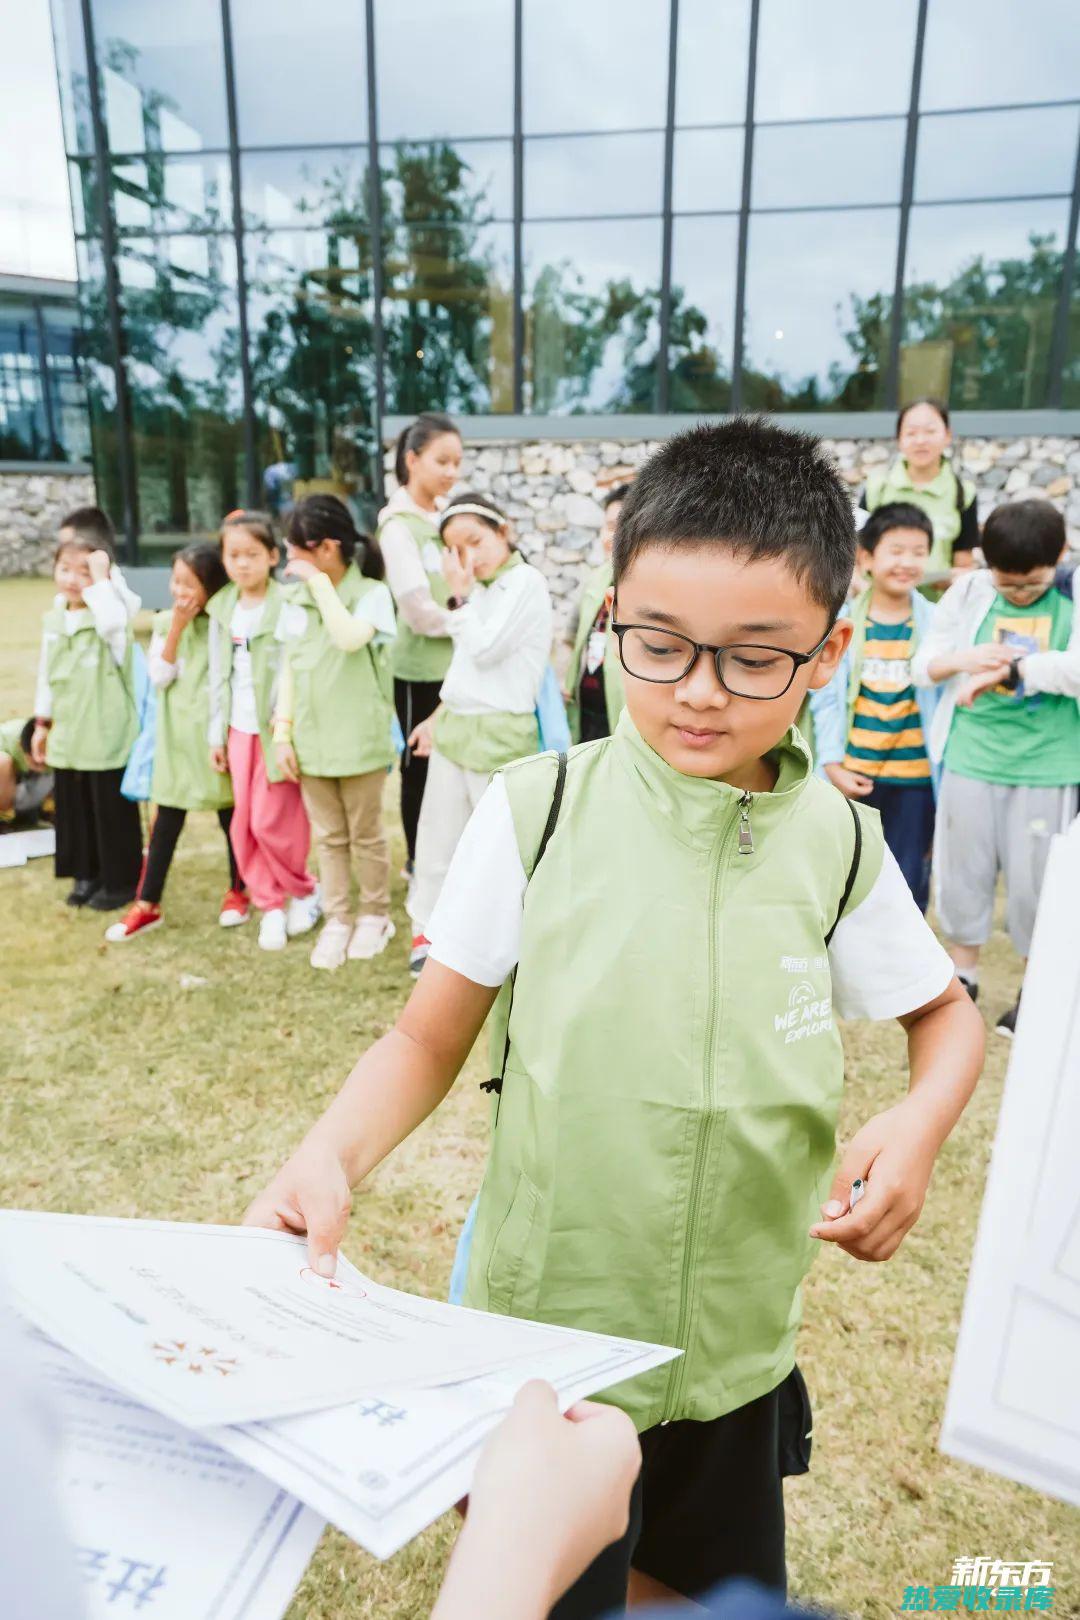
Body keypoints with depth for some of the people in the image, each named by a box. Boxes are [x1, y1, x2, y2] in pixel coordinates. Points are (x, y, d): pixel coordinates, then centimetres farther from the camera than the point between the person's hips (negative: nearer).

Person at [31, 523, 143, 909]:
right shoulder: (54, 620, 10)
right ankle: (86, 874, 29)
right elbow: (46, 674, 16)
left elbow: (112, 622, -37)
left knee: (113, 813, 4)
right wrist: (42, 723, 17)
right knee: (73, 810, 15)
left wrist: (101, 580, -25)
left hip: (107, 738, -6)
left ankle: (120, 881, 17)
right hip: (67, 737, 7)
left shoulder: (112, 616, -10)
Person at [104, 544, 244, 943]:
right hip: (176, 733, 2)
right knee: (167, 818, 6)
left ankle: (237, 891, 27)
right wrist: (176, 629, -12)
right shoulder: (165, 622, 2)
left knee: (230, 812, 10)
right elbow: (159, 678, -7)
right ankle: (147, 905, 12)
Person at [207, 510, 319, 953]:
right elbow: (218, 675, 11)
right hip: (239, 728, 6)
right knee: (243, 823, 7)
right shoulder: (221, 609, 7)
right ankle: (271, 904, 21)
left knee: (270, 822, -3)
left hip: (276, 728, -6)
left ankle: (303, 891, 21)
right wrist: (216, 734, 11)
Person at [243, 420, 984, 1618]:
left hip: (735, 1348, 3)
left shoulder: (838, 842, -8)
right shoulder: (537, 812, -14)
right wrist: (328, 1157, -25)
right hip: (547, 1333, -2)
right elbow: (430, 1038, -8)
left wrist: (919, 1124, -13)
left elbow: (945, 1013, 7)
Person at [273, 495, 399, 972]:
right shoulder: (296, 601, 7)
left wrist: (319, 581, -20)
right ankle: (336, 921, 23)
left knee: (366, 835, 10)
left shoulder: (371, 593, -9)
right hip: (311, 739, 5)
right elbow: (290, 669, 9)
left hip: (358, 739, -4)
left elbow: (350, 639, -30)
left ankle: (375, 915, 27)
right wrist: (283, 732, 3)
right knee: (328, 837, 12)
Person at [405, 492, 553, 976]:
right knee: (438, 833, 13)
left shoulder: (526, 582, -9)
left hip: (500, 732, -8)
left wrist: (462, 596, -7)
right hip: (454, 726, 8)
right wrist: (438, 716, 19)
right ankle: (427, 928, 26)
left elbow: (484, 650, -17)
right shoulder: (482, 590, 15)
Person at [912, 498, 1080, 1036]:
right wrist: (961, 658, -15)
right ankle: (963, 974, 32)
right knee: (963, 869, 12)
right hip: (970, 760, 2)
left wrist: (1007, 669, -17)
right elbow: (923, 664, 4)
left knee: (1036, 880, 7)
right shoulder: (968, 592, 1)